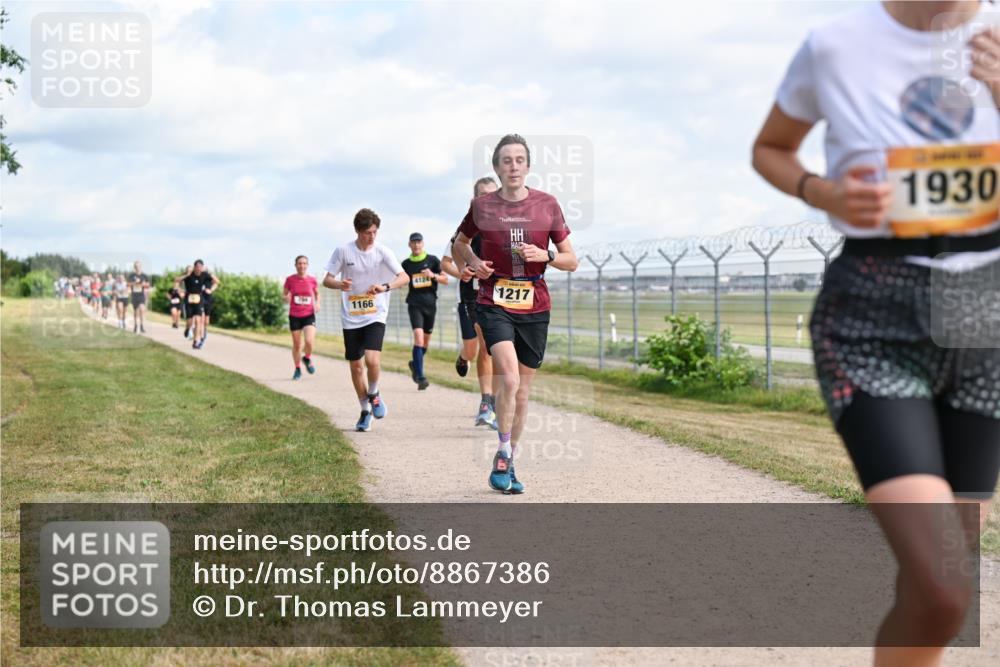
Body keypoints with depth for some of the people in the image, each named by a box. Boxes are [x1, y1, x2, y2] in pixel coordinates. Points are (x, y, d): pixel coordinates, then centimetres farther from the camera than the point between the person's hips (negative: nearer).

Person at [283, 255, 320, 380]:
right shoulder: (290, 279, -4)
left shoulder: (312, 280, -1)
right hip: (294, 316, 0)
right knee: (296, 345, 7)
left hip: (309, 315, 0)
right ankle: (298, 369, 27)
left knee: (309, 341, -19)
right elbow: (284, 294, 8)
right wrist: (286, 298, -15)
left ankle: (307, 358, 14)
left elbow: (317, 293, 17)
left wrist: (317, 303, -1)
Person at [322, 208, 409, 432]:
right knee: (356, 365, 7)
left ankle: (374, 395, 10)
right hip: (351, 318, 2)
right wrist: (339, 284, -23)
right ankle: (365, 410, 26)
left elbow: (404, 277, -10)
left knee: (372, 360, -21)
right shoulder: (343, 251, -4)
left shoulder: (382, 252, -6)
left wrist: (385, 287, -29)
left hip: (375, 315, -2)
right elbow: (327, 280, 0)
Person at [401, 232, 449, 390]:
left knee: (426, 341, 10)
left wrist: (433, 276, -14)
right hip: (414, 304, -2)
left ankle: (415, 364, 38)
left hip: (430, 304, 2)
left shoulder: (432, 260, 4)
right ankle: (420, 377, -22)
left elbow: (445, 280, 3)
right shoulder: (406, 264, 7)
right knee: (418, 336, -19)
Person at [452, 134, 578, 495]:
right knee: (509, 379, -22)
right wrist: (473, 261, -2)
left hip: (534, 307, 2)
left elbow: (571, 260, 6)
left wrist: (545, 255, -14)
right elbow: (460, 243, 19)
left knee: (523, 390, 8)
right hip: (494, 305, -2)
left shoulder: (547, 204, 1)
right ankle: (503, 455, -6)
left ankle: (508, 465, 22)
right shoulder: (482, 206, 0)